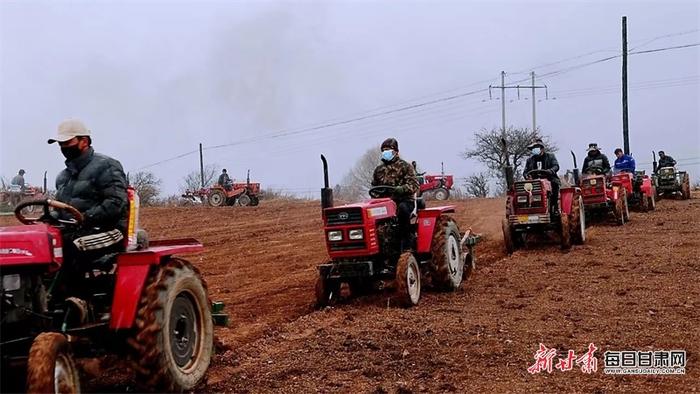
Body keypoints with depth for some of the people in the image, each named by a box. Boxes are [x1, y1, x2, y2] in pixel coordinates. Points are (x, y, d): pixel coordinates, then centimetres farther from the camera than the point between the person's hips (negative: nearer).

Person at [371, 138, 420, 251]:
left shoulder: (405, 166, 5)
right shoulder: (379, 169, 19)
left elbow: (414, 185, -6)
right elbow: (374, 185, 28)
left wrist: (401, 189, -25)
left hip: (404, 200, -4)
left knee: (402, 209, -40)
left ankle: (406, 242, -31)